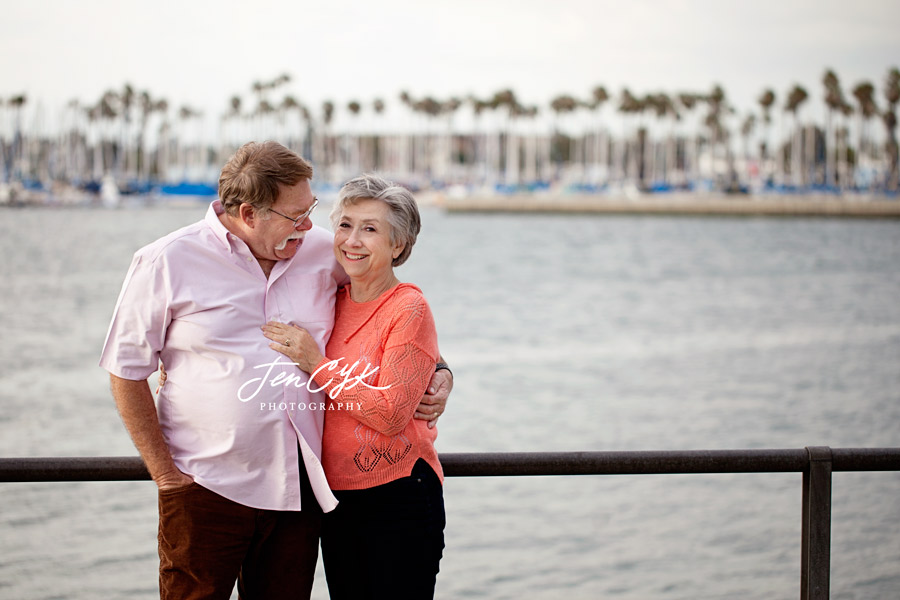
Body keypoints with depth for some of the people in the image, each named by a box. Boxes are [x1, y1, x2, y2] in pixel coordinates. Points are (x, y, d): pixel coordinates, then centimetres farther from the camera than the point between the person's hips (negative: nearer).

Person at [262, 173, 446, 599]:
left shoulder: (409, 309, -10)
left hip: (399, 500, -6)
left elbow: (391, 414, -17)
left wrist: (317, 364, -16)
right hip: (338, 498, 6)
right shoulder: (333, 302, 9)